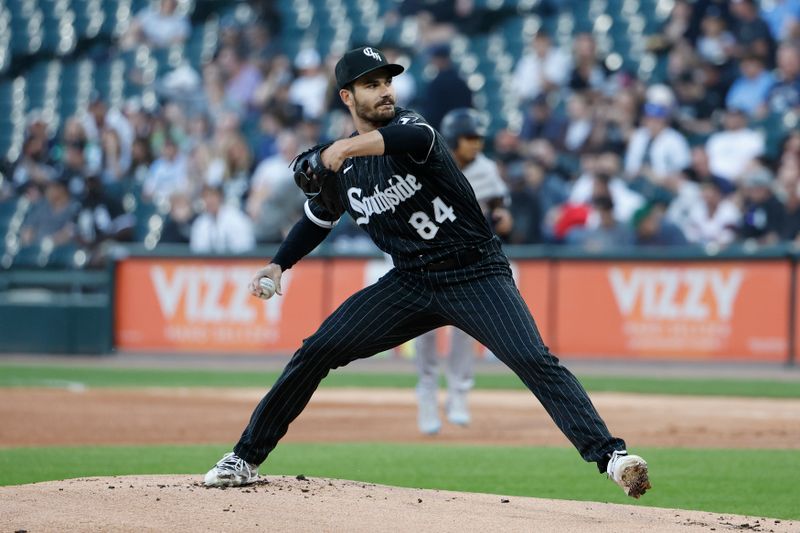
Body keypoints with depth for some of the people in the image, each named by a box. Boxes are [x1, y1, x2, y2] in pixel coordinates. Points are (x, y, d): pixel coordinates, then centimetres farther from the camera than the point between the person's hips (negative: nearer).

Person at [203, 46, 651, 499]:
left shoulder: (406, 126, -11)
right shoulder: (340, 167, 5)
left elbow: (416, 138, -39)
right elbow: (319, 218, 25)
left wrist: (351, 145, -53)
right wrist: (278, 265, 12)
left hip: (476, 276, -5)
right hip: (410, 283, 5)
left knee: (533, 359, -24)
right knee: (317, 351, -1)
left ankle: (609, 455, -30)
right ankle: (246, 458, 11)